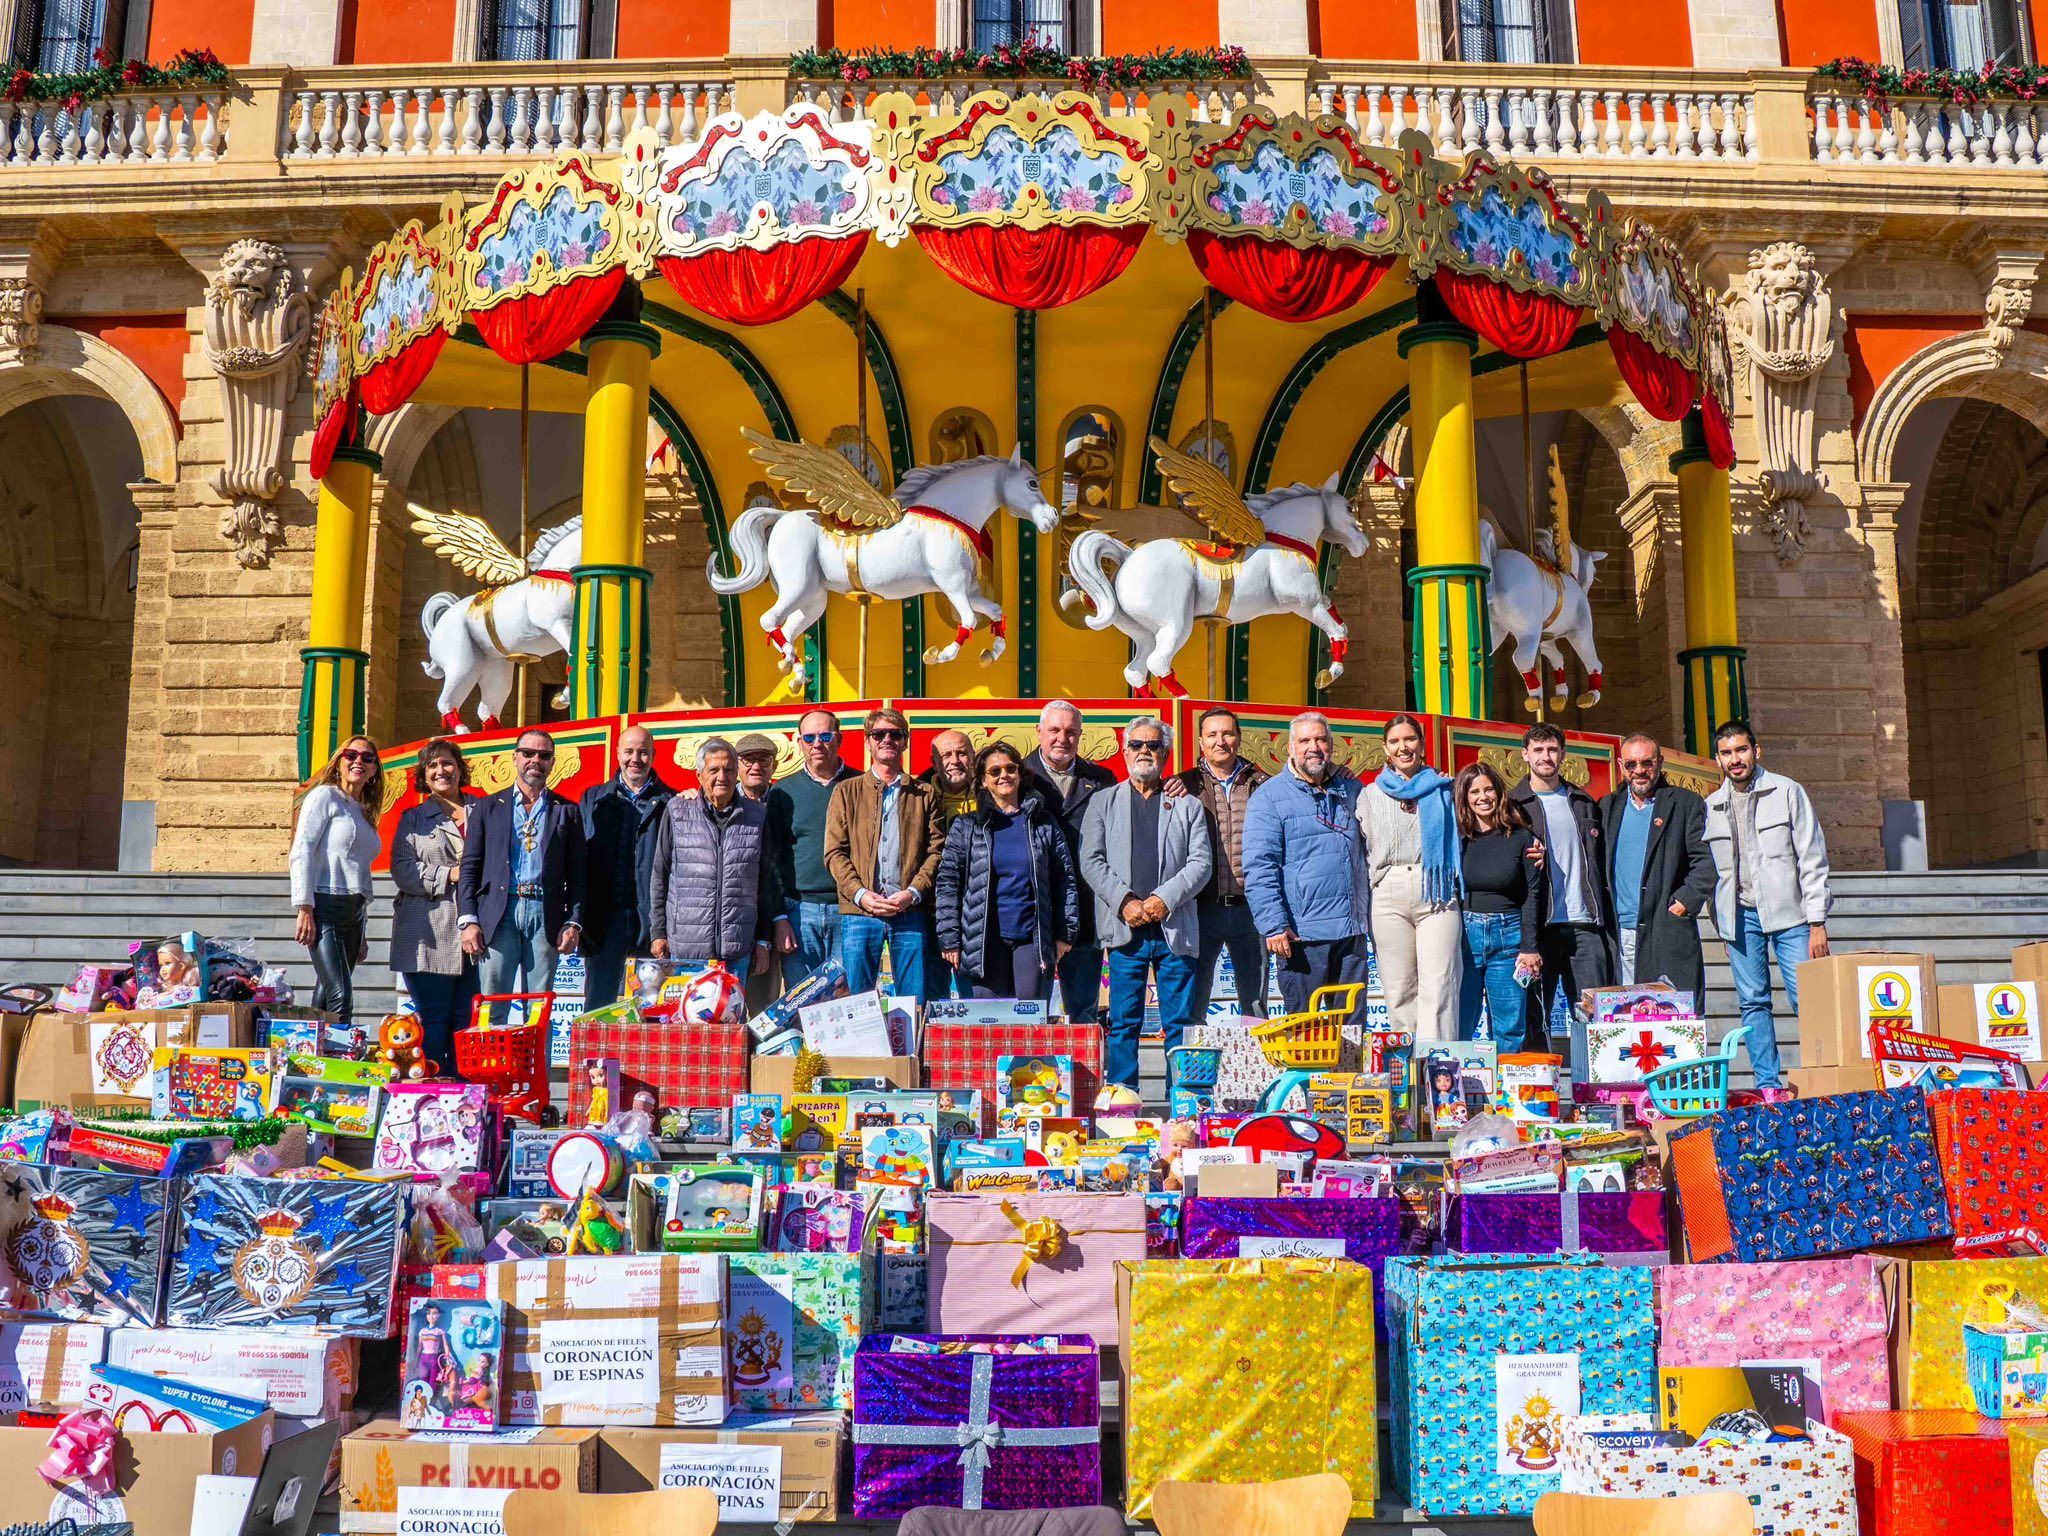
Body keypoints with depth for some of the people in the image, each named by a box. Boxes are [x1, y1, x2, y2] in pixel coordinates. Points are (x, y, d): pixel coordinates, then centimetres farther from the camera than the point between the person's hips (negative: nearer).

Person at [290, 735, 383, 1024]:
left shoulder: (365, 812, 21)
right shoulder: (325, 797, 0)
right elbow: (301, 852, -8)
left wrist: (363, 932, 21)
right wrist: (305, 909, -16)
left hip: (355, 911, 7)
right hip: (326, 905, -7)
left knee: (325, 999, 5)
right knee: (341, 996, -17)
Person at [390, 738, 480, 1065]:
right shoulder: (413, 819, 12)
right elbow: (402, 870, 0)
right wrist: (450, 874, -11)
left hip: (474, 934, 2)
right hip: (430, 936, -2)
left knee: (466, 1020, 1)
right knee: (431, 1020, -4)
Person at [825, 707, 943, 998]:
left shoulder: (925, 794, 13)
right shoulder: (847, 791, 12)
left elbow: (936, 850, 5)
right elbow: (834, 851, 5)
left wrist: (913, 892, -10)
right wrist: (860, 894, -9)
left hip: (911, 911, 0)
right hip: (859, 910, 0)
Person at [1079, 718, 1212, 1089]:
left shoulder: (1188, 805, 13)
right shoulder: (1103, 801, 13)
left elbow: (1200, 863, 3)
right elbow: (1091, 862, 3)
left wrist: (1165, 898, -12)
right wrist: (1125, 902, -11)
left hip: (1175, 928, 0)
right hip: (1125, 930, 0)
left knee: (1180, 1023, 1)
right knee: (1124, 1023, 0)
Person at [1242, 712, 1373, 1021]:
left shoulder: (1352, 790, 14)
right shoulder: (1269, 797, -2)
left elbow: (1368, 853, 26)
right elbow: (1259, 868, -9)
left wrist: (1371, 915, 18)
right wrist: (1274, 925, -17)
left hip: (1352, 929, 5)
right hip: (1301, 935, -5)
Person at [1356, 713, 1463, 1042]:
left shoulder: (1442, 789, 14)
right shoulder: (1370, 795, 16)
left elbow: (1459, 840, 15)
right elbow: (1361, 850, 14)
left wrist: (1456, 891, 5)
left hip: (1437, 894, -1)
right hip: (1389, 895, 1)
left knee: (1438, 987, -11)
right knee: (1399, 989, 0)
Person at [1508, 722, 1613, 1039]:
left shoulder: (1584, 802, 16)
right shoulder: (1513, 804, 4)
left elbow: (1600, 865, 16)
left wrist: (1608, 925, 9)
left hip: (1585, 925, 3)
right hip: (1539, 926, -3)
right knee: (1533, 1017, -1)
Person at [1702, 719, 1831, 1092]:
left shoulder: (1787, 792, 2)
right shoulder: (1711, 807, 11)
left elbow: (1812, 859, 0)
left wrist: (1817, 922, -6)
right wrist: (1722, 928, 11)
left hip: (1787, 912, -3)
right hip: (1739, 914, 3)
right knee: (1753, 1003, 4)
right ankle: (1768, 1085, 10)